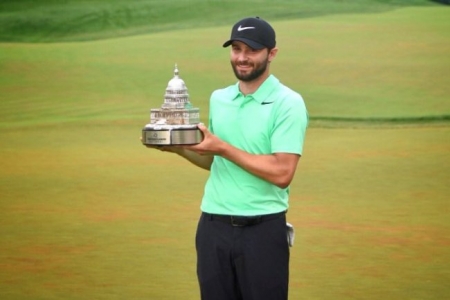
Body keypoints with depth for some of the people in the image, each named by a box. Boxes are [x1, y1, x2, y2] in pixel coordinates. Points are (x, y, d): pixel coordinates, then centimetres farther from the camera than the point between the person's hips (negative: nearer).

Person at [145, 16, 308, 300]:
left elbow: (282, 173, -18)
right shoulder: (218, 99, 12)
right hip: (213, 226, 6)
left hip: (262, 229, -6)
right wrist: (180, 148, 2)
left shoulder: (288, 103, -10)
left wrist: (223, 148, -18)